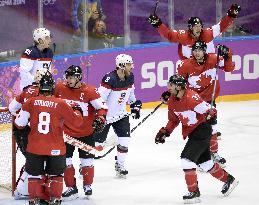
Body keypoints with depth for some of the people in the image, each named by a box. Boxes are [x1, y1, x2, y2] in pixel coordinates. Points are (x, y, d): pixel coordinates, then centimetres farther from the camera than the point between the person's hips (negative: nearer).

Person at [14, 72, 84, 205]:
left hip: (35, 147, 1)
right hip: (55, 148, -1)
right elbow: (76, 122, -3)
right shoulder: (60, 104, -10)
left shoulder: (31, 102, -6)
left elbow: (19, 123, -1)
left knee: (34, 174, 15)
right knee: (56, 174, 17)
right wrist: (77, 111, 18)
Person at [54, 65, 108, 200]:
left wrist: (99, 119, -26)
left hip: (86, 132, -2)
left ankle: (87, 185, 27)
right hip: (67, 132, 2)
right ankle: (71, 188, 13)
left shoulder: (89, 91, -16)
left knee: (87, 160, 8)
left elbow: (102, 107, -11)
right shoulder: (60, 88, -7)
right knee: (65, 160, 1)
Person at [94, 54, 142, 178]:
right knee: (97, 141, 0)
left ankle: (120, 165, 12)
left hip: (121, 114, 6)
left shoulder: (130, 77, -2)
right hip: (105, 115, -6)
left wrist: (135, 105, 15)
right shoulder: (110, 79, -27)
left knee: (125, 139, -3)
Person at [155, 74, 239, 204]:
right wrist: (164, 132, 6)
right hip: (192, 133, 9)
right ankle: (228, 180, 36)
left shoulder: (191, 97, -25)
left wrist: (210, 116, -42)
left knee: (187, 158, -16)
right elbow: (173, 120, 15)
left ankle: (194, 192, -8)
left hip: (202, 129, -9)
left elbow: (209, 110, -22)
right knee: (204, 161, 17)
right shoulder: (172, 101, 2)